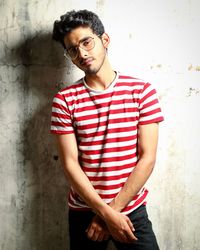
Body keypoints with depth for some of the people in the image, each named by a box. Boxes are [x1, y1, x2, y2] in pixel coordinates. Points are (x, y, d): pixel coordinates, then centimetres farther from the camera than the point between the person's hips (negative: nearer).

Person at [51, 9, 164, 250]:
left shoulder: (142, 91, -6)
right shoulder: (64, 100, -5)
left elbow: (147, 158, -9)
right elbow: (70, 164, -8)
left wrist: (112, 209, -12)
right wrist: (107, 214, -14)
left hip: (132, 211, 0)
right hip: (83, 212, 1)